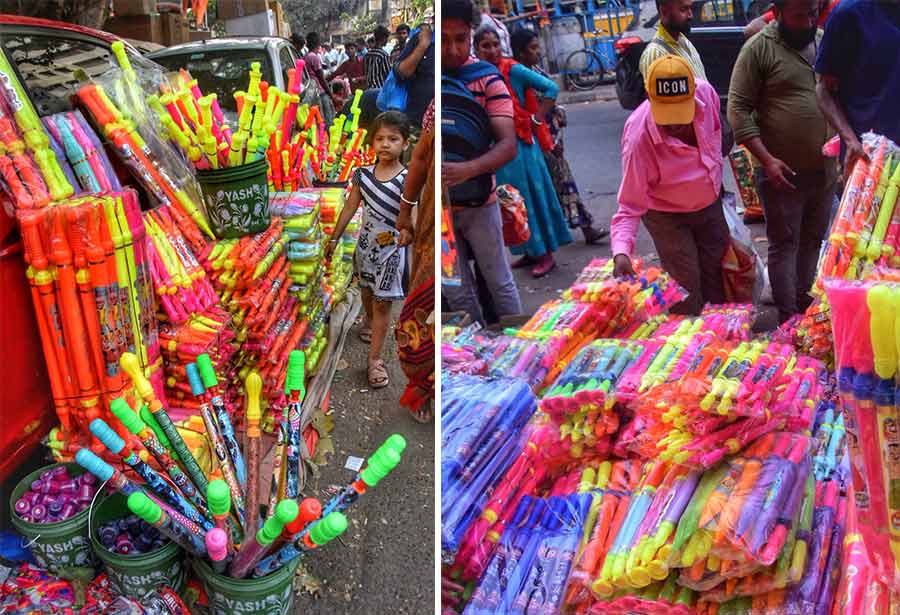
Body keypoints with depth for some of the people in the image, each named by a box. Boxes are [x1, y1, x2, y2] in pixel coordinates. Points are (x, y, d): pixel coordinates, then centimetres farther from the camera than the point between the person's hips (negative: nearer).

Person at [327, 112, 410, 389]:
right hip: (366, 243, 4)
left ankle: (375, 358, 7)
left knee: (383, 302, 0)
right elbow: (350, 207, 3)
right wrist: (334, 238, 8)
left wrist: (409, 230, -46)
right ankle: (369, 322, 54)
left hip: (391, 249, -4)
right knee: (367, 290, 24)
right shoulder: (363, 174, -5)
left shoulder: (408, 179, -17)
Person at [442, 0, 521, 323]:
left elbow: (508, 145, -18)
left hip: (478, 203, -2)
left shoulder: (488, 80, -9)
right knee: (456, 292, 14)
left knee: (499, 282, 13)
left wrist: (467, 170, -36)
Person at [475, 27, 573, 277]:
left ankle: (546, 253, 10)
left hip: (519, 141, -6)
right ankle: (530, 251, 24)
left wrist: (536, 118, -13)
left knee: (533, 195, 1)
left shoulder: (513, 70, -10)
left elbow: (552, 89, -14)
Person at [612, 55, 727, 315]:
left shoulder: (706, 92, -23)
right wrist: (621, 251, -45)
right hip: (669, 216, -5)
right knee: (687, 286, -4)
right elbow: (630, 206, -30)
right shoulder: (639, 138, -37)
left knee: (718, 278, 18)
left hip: (710, 204, 5)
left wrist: (717, 181, 14)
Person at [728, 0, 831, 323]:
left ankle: (804, 300, 32)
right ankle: (788, 316, 13)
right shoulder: (758, 48, -10)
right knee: (784, 244, 3)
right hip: (783, 171, -5)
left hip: (824, 169, 6)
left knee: (813, 240, 16)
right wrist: (766, 159, -18)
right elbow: (738, 108, -12)